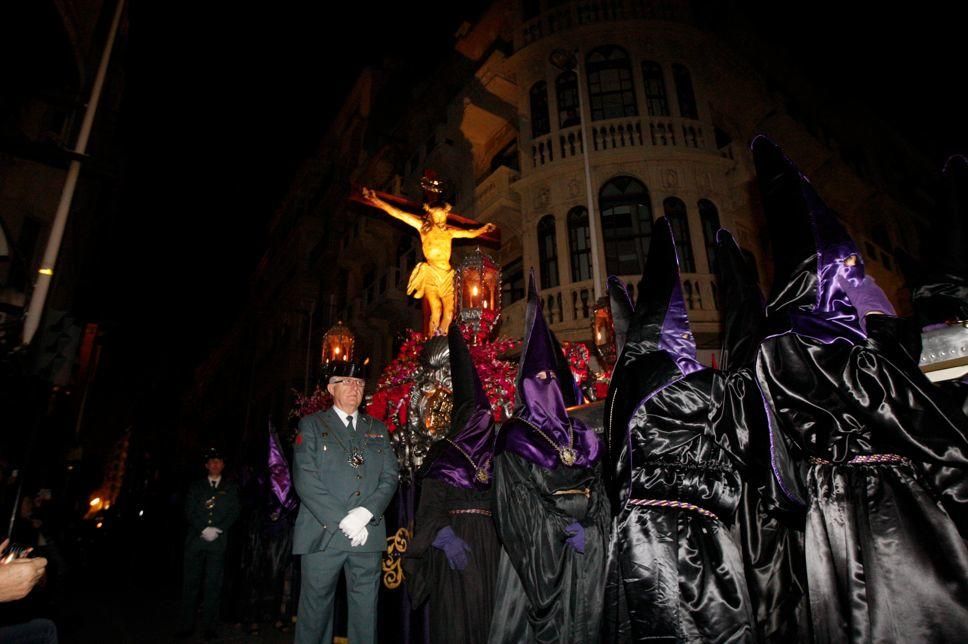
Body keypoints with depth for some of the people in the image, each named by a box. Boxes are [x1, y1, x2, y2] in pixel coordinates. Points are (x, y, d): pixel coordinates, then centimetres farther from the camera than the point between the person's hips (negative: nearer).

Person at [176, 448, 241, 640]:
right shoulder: (196, 486, 15)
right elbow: (189, 512, 6)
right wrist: (203, 530, -7)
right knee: (191, 582, 1)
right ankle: (186, 625, 11)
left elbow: (233, 513, 5)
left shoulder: (230, 488, 12)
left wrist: (217, 530, -9)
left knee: (213, 584, -1)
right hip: (195, 539, 1)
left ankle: (209, 626, 6)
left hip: (218, 541, -1)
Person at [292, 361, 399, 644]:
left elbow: (390, 477, 7)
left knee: (365, 609, 7)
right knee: (316, 606, 5)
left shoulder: (377, 429, 15)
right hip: (323, 533, -2)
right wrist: (342, 521, -14)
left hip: (368, 534, 3)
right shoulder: (311, 425, 5)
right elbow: (305, 479, -6)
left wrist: (366, 512, -10)